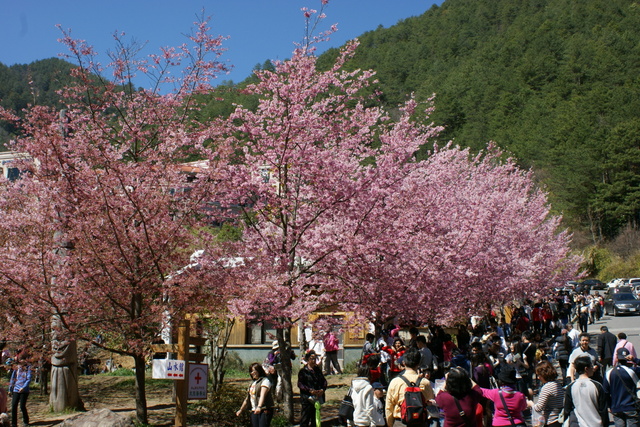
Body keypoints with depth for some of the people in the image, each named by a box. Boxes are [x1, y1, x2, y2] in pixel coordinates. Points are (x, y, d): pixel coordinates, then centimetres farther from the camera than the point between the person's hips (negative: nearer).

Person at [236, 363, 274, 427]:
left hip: (265, 410, -7)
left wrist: (259, 407, -35)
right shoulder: (252, 383, 22)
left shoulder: (265, 381, -4)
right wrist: (241, 410, 35)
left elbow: (262, 395, -21)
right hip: (254, 411, 7)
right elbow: (247, 399, 32)